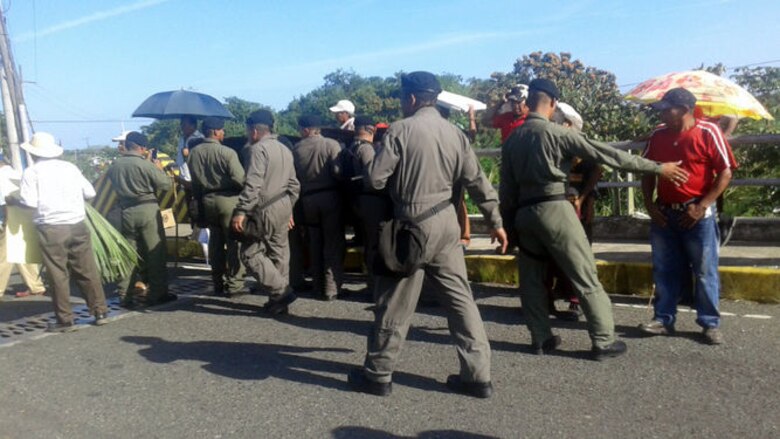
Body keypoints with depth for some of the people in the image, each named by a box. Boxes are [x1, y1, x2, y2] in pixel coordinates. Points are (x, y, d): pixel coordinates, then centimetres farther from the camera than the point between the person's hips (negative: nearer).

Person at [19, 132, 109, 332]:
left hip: (51, 229, -3)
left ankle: (65, 320, 9)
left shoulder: (32, 172, -2)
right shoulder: (70, 167, 9)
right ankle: (100, 312, 14)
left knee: (58, 274, 4)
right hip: (78, 225, 3)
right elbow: (90, 192, 9)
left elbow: (29, 201, -9)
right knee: (87, 270, 9)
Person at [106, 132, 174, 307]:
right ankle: (157, 293, 7)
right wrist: (159, 169, 9)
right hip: (147, 210, -5)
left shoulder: (115, 165, 3)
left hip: (126, 212, 6)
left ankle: (125, 295, 14)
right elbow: (166, 184, -10)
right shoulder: (145, 164, -13)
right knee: (155, 253, 4)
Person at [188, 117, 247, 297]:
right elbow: (239, 179, -17)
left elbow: (194, 182, 10)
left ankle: (218, 283, 19)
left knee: (215, 242, 13)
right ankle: (233, 285, 1)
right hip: (228, 199, -6)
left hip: (207, 201, 6)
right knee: (234, 242, 0)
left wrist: (199, 201, 19)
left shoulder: (194, 153, 5)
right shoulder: (227, 152, -14)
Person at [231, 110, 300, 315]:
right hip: (283, 207, 9)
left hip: (264, 209, -9)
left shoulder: (257, 148, -12)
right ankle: (279, 299, 17)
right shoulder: (284, 149, 15)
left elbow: (253, 184, -23)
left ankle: (281, 291, -8)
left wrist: (240, 211, -24)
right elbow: (294, 184, 18)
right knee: (279, 253, 12)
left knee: (250, 254, -1)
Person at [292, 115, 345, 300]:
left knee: (315, 243, 15)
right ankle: (331, 288, 0)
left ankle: (319, 286, 21)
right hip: (330, 197, -3)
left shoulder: (296, 149, 2)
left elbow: (293, 175, 5)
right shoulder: (331, 144, -8)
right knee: (333, 244, 2)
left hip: (307, 199, 4)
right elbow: (338, 172, -14)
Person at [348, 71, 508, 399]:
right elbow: (477, 180, 8)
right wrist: (495, 221, 15)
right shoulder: (454, 132, 7)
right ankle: (477, 375, 12)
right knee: (460, 297, 9)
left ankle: (377, 373, 18)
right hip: (445, 222, 5)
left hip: (410, 224, -5)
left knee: (394, 303, 5)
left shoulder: (400, 130, -9)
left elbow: (375, 179, -11)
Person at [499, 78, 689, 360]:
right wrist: (657, 167, -3)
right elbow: (606, 154, -8)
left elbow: (506, 188, 9)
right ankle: (603, 341, 8)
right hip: (554, 209, -5)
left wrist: (511, 216, 19)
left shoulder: (512, 140, 8)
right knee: (585, 276, 3)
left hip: (524, 213, 6)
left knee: (531, 279, 16)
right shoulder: (558, 134, -8)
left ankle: (541, 338, 21)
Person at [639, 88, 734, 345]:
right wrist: (649, 203, 1)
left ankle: (710, 324, 13)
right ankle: (664, 320, 17)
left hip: (697, 214, -4)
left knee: (705, 272, 3)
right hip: (664, 214, 5)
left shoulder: (708, 132, -8)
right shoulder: (658, 136, 5)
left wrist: (702, 206, -15)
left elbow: (725, 173, -9)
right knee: (664, 271, 8)